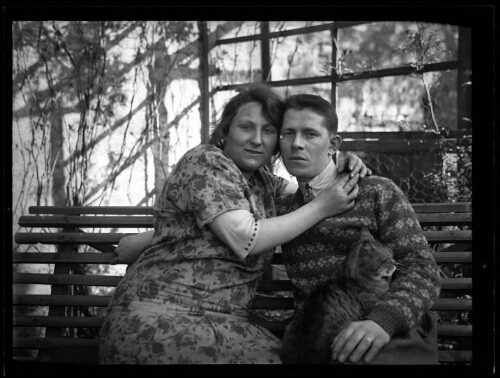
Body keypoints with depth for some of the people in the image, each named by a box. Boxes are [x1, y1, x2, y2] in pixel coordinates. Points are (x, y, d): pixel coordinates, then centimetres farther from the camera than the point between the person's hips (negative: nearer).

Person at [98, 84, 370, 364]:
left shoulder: (259, 178, 16)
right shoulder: (206, 162, -8)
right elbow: (243, 240, -17)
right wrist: (321, 208, -12)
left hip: (216, 323, 8)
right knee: (271, 355, -25)